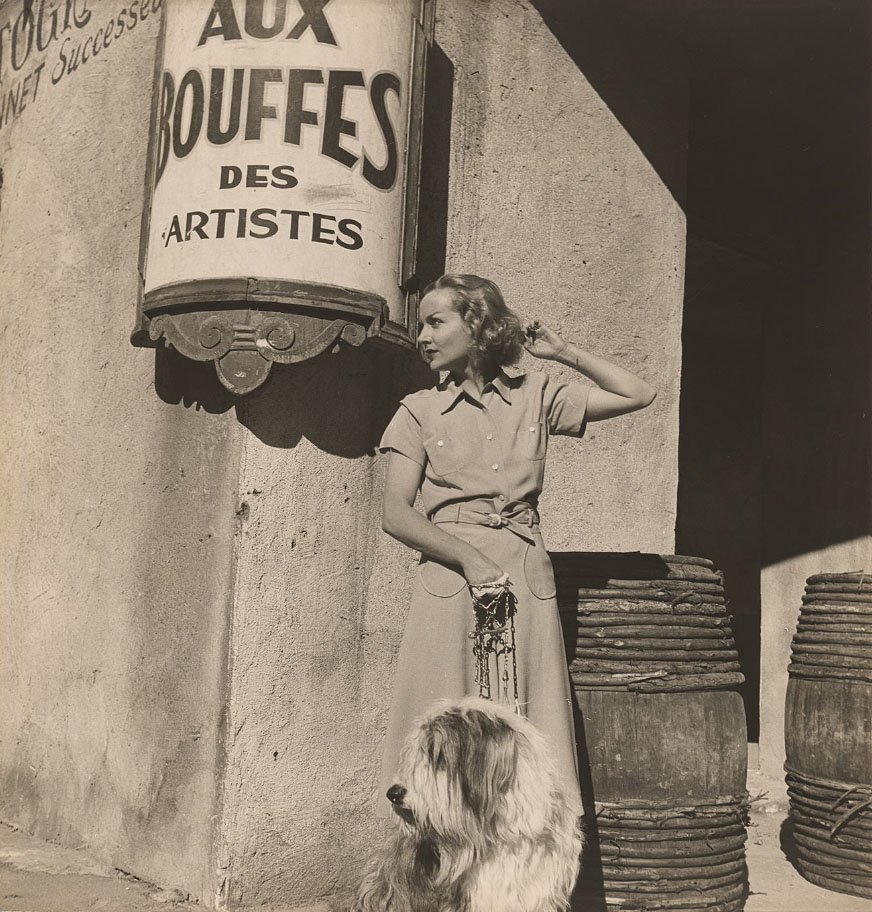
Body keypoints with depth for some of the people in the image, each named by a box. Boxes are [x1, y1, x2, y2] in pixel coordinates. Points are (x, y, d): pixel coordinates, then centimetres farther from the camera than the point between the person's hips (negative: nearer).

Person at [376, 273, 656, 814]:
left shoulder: (537, 396, 13)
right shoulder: (420, 411, 10)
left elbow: (640, 396, 13)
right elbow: (396, 514, 0)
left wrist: (565, 353, 12)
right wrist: (471, 558, -13)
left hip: (525, 580, 1)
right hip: (452, 575, -1)